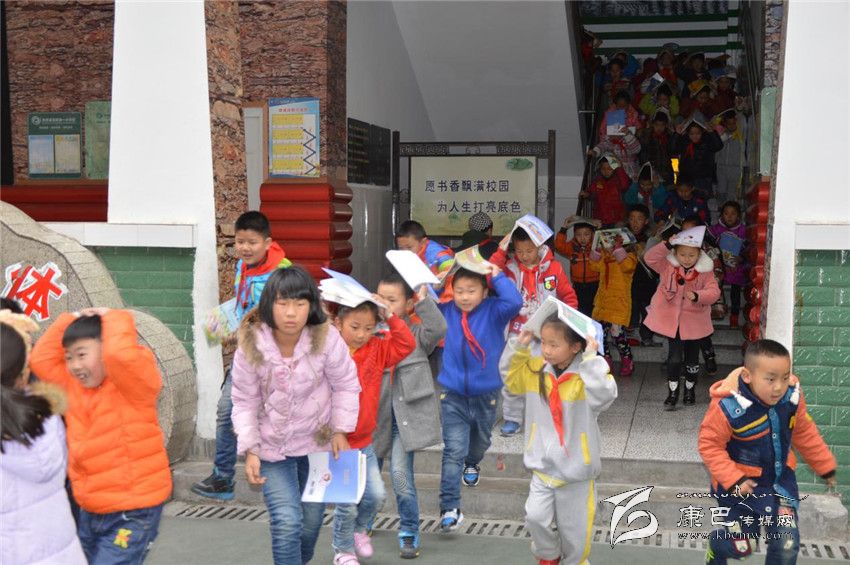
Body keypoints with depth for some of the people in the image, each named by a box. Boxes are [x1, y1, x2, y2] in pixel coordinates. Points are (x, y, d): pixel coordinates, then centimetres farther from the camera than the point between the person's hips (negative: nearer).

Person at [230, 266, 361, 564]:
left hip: (318, 441, 1)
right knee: (288, 523, -13)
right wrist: (250, 451, -12)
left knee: (311, 522, 15)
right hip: (272, 447, -1)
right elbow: (245, 402, -8)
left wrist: (340, 430, -7)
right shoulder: (250, 346, -19)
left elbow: (345, 385, -6)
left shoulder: (327, 338, -22)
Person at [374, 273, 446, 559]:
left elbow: (438, 329, -23)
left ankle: (409, 532, 9)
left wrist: (424, 298, -25)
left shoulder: (416, 331, -4)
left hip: (406, 412, -4)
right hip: (376, 412, 4)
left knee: (400, 474, -10)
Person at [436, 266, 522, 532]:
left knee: (480, 440, 27)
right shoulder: (446, 311, -3)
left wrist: (498, 277, -19)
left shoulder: (493, 311, -10)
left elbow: (514, 302, -27)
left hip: (486, 394, 1)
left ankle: (472, 464, 61)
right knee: (453, 451, -10)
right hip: (453, 394, -1)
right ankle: (450, 507, -9)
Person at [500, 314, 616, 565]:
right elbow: (510, 377, 13)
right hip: (542, 466, 3)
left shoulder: (588, 374, -17)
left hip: (576, 471, -3)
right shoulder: (536, 370, -2)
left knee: (574, 529, 10)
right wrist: (519, 347, -1)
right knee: (535, 517, -7)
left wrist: (591, 359, -33)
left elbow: (605, 395, -35)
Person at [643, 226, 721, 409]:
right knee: (675, 356, -3)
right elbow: (649, 258, -14)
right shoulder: (668, 266, -4)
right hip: (672, 319, 0)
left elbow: (714, 291, -14)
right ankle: (672, 392, 7)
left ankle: (690, 389, 33)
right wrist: (667, 245, -22)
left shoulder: (705, 271, -7)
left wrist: (697, 296, -33)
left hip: (694, 321, 1)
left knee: (692, 358, 13)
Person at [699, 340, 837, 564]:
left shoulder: (792, 397, -13)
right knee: (740, 545, 9)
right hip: (742, 484, -4)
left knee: (787, 544, -1)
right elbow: (709, 445, -18)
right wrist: (733, 480, -26)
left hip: (780, 480, 4)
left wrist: (825, 466, 15)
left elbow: (805, 433, 5)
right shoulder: (728, 408, -29)